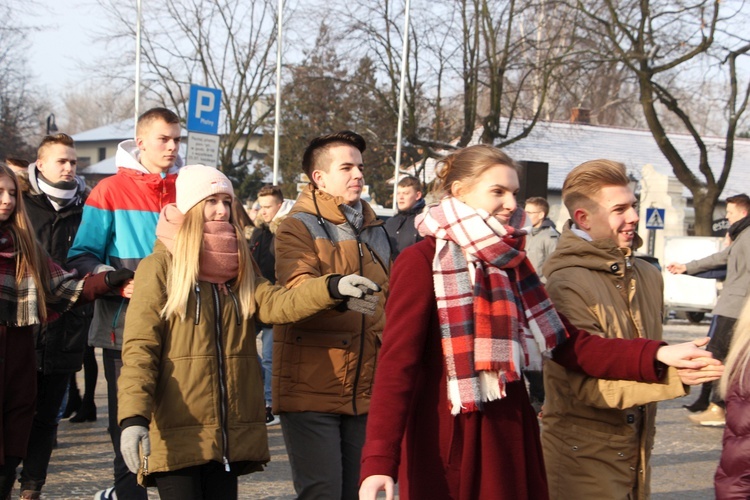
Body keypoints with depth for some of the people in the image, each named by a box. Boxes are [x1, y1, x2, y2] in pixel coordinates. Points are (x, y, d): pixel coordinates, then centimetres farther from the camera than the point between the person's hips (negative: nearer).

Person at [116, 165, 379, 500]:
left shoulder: (238, 267, 14)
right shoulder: (160, 267, -4)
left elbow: (275, 303, -4)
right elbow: (139, 348, -10)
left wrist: (332, 288, -23)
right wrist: (133, 417, -22)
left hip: (230, 432, 6)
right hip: (176, 434, -6)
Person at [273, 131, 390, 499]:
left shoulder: (374, 231, 16)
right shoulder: (298, 228, -4)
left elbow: (389, 299, 27)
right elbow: (296, 289, -23)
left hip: (364, 392, 6)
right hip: (311, 390, -6)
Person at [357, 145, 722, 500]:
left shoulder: (509, 263, 11)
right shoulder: (421, 263, -9)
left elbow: (569, 345, 7)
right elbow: (397, 365, -17)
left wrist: (655, 356, -6)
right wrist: (378, 462, -27)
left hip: (510, 439, 6)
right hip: (447, 445, -6)